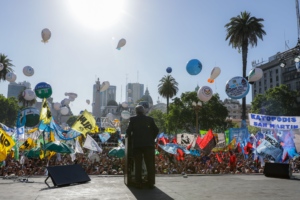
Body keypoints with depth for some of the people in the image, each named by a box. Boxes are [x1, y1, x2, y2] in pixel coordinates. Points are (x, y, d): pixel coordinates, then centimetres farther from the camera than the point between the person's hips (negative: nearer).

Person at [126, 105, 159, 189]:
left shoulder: (132, 119, 4)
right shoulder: (150, 119, 6)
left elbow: (128, 131, -2)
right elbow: (156, 130, 4)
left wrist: (131, 139, 14)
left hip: (136, 144, 0)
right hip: (148, 144, 1)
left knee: (138, 165, 5)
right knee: (150, 165, 5)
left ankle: (138, 183, 4)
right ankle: (151, 183, 5)